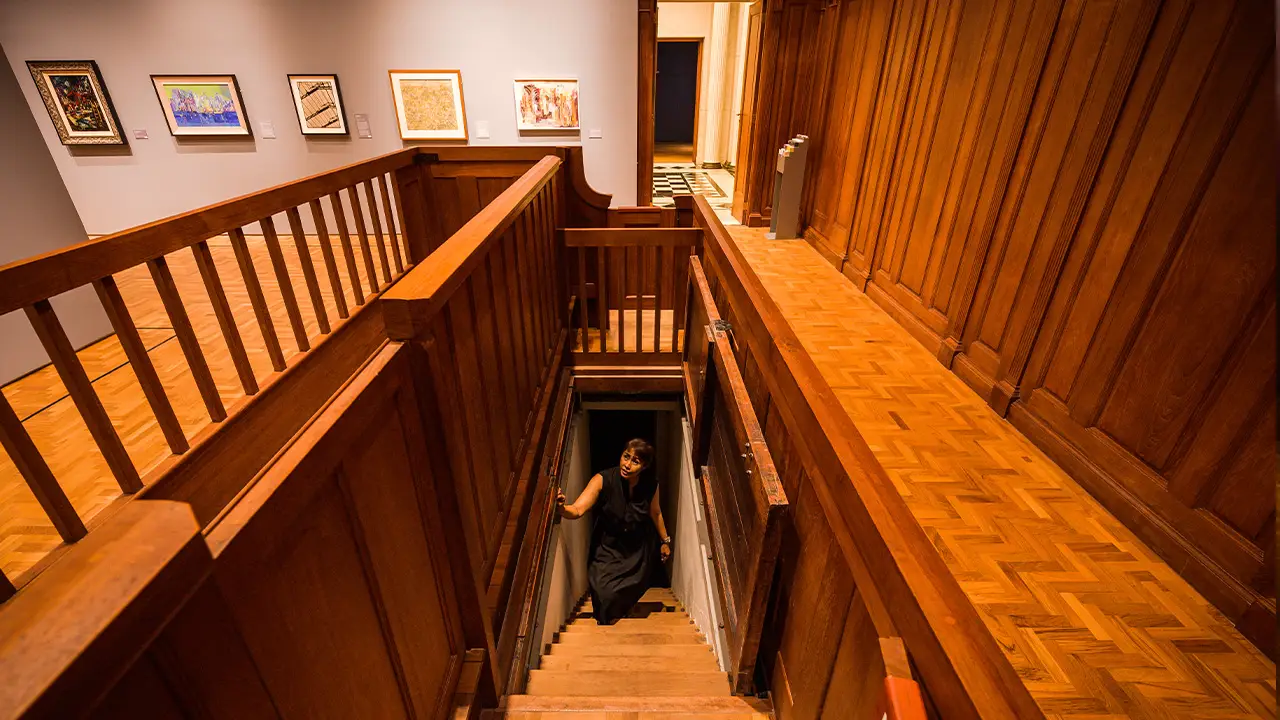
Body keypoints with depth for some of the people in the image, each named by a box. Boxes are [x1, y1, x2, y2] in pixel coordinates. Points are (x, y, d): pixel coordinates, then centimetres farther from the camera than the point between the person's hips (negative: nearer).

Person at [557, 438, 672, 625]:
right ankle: (606, 624, 20)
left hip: (639, 550, 2)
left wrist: (665, 540, 11)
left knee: (630, 594, 12)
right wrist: (561, 508, -57)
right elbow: (577, 510, -36)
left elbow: (655, 512, 1)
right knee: (605, 595, -15)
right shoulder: (603, 480, -28)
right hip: (608, 548, -2)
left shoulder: (650, 485, -19)